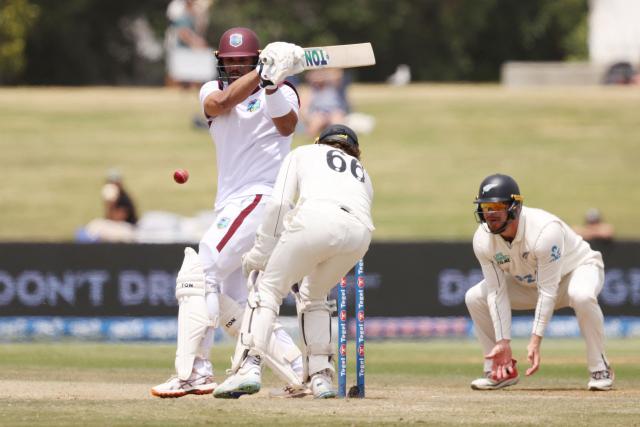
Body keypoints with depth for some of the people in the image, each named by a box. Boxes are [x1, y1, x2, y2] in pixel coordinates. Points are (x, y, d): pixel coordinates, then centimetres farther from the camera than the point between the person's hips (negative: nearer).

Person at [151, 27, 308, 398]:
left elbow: (287, 125, -22)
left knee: (199, 274, -19)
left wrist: (272, 83, -38)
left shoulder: (282, 92, 0)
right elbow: (221, 103, -12)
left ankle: (193, 373, -24)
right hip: (232, 207, 8)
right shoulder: (213, 90, 13)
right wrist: (262, 71, -24)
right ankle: (302, 373, 10)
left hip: (262, 198, -8)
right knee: (232, 308, 8)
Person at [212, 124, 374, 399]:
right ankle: (321, 377, 17)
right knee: (314, 295, 27)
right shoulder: (361, 173, 41)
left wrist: (260, 252, 16)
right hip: (360, 232, 4)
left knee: (267, 286, 8)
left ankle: (249, 367, -10)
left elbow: (279, 204, 14)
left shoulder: (303, 154, 30)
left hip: (315, 217, -4)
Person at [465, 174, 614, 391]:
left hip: (579, 268, -6)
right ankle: (503, 370, 2)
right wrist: (503, 342, -27)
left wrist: (535, 341, -39)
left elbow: (548, 292, -36)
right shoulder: (483, 239, -22)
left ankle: (600, 368, -23)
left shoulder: (545, 230, -38)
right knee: (474, 298, -11)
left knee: (582, 295, -41)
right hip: (528, 282, 6)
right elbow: (497, 293, -19)